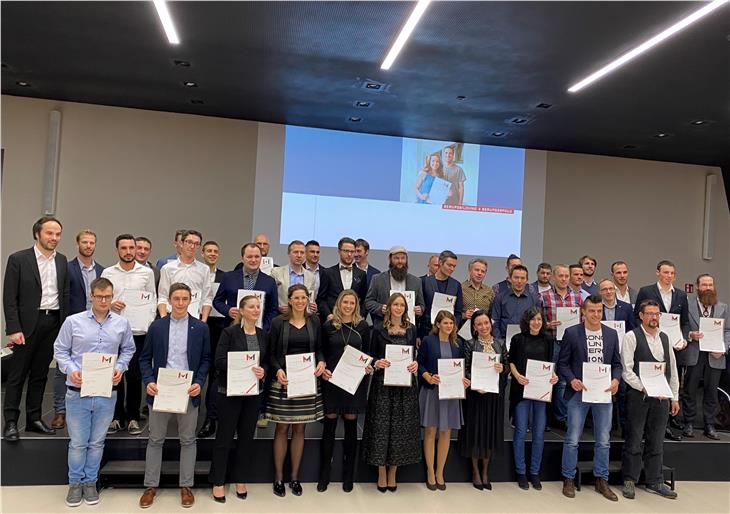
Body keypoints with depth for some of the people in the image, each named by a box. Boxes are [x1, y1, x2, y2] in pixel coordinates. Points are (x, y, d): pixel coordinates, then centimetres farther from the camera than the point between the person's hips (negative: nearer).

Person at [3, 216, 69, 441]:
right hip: (28, 324, -4)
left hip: (53, 323, 5)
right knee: (17, 374, 2)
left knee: (40, 373, 13)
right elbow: (9, 298, -7)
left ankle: (34, 418, 22)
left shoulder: (62, 261, 9)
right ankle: (10, 422, 10)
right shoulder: (18, 259, -5)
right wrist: (14, 329, -13)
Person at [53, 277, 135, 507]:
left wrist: (120, 367, -4)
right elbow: (60, 350, 2)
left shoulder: (122, 324, -1)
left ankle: (90, 482, 29)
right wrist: (71, 370, -13)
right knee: (77, 442, 9)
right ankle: (75, 482, 28)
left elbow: (128, 349, 12)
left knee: (97, 442, 13)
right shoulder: (73, 322, -6)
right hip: (78, 391, -1)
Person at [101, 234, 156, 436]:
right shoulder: (108, 273, 7)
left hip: (138, 331, -1)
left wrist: (149, 326, -3)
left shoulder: (147, 272, 4)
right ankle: (116, 417, 18)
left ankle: (133, 417, 15)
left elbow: (152, 300, 6)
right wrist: (110, 304, -11)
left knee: (135, 376, 2)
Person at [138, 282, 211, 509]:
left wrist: (199, 383, -10)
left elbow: (206, 359, 3)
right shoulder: (156, 326, 2)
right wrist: (148, 381, -10)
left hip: (188, 392, 0)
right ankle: (150, 486, 24)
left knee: (188, 440, 9)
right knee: (155, 439, 11)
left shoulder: (201, 328, 0)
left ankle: (186, 486, 21)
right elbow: (145, 358, 5)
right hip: (160, 390, 1)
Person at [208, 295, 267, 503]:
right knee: (224, 437, 6)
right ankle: (218, 482, 21)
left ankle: (240, 480, 28)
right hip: (229, 391, -4)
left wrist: (263, 371, -12)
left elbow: (267, 361, 10)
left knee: (246, 437, 13)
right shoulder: (229, 332, -9)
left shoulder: (263, 334, 6)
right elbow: (219, 361, -15)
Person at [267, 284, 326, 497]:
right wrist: (278, 370, -18)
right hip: (284, 381, -2)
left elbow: (319, 348, 11)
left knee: (299, 428, 10)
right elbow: (271, 353, -2)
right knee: (282, 428, 5)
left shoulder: (314, 321, 5)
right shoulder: (278, 322, -3)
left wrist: (321, 362, -8)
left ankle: (295, 477, 23)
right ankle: (278, 477, 18)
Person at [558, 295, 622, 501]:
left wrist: (615, 379, -8)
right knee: (573, 439, 3)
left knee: (603, 440, 11)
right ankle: (569, 479, 15)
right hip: (579, 392, -3)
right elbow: (562, 363, -2)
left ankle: (601, 480, 24)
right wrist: (572, 380, -17)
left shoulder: (612, 334, 7)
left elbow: (616, 363, 11)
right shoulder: (571, 333, -4)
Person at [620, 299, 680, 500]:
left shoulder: (665, 338, 12)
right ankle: (629, 481, 12)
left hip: (661, 397, 5)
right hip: (638, 395, -5)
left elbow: (672, 369, 16)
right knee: (634, 440, 2)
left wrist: (675, 397, 13)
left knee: (656, 442, 12)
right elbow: (627, 370, -10)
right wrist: (645, 388, -17)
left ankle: (654, 482, 23)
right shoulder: (632, 336, -5)